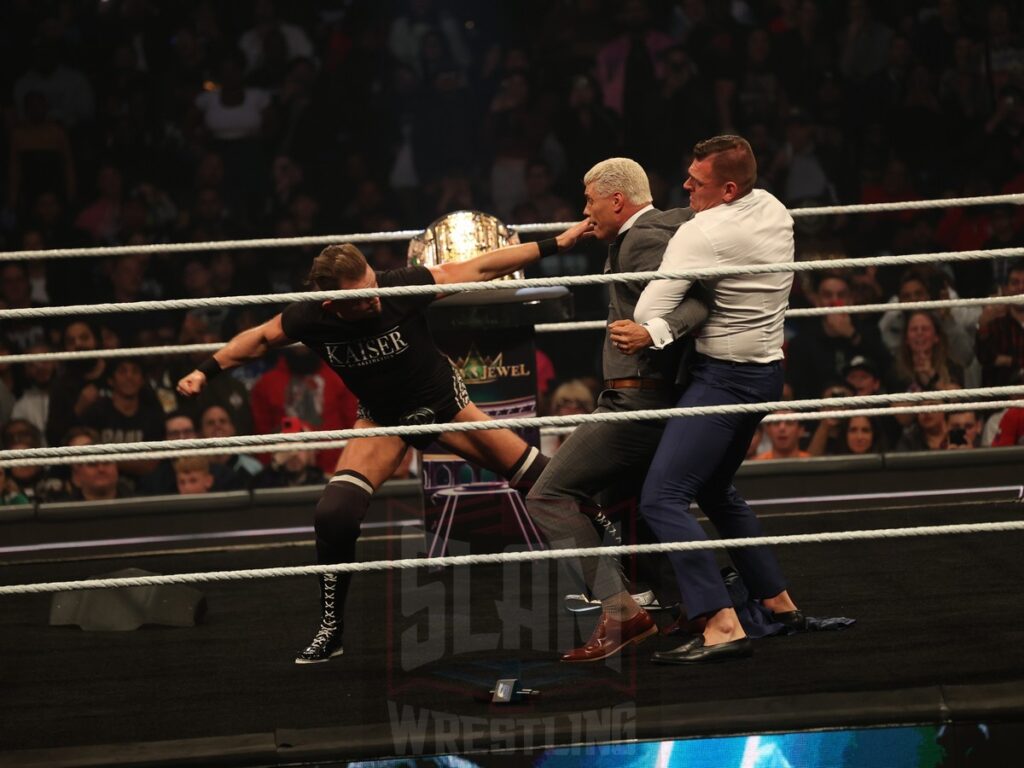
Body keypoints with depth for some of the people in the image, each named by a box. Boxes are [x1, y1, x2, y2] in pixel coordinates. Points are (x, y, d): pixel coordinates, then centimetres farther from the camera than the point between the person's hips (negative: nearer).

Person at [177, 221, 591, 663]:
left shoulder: (400, 288, -30)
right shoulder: (311, 320, -24)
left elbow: (478, 269, -21)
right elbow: (260, 339, -1)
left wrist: (555, 245, -19)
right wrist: (206, 372, -4)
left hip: (443, 402, 0)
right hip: (381, 417, 0)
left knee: (539, 478, -1)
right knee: (334, 515, -19)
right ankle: (330, 629, -2)